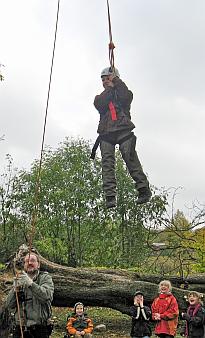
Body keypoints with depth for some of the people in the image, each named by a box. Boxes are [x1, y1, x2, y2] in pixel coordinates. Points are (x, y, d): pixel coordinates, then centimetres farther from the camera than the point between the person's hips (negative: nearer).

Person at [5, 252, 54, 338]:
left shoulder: (45, 278, 3)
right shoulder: (19, 280, 13)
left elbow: (47, 296, -17)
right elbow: (9, 305, 5)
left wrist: (30, 283, -26)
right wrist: (15, 289, -12)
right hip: (20, 328, 3)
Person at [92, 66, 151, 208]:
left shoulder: (123, 92, 21)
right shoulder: (101, 96, 28)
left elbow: (127, 97, -5)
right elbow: (99, 104, 4)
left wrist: (116, 81, 5)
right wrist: (110, 89, 7)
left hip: (123, 129, -2)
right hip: (106, 133, 3)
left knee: (130, 158, -17)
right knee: (107, 162, -12)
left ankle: (144, 189, -18)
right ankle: (110, 197, -19)